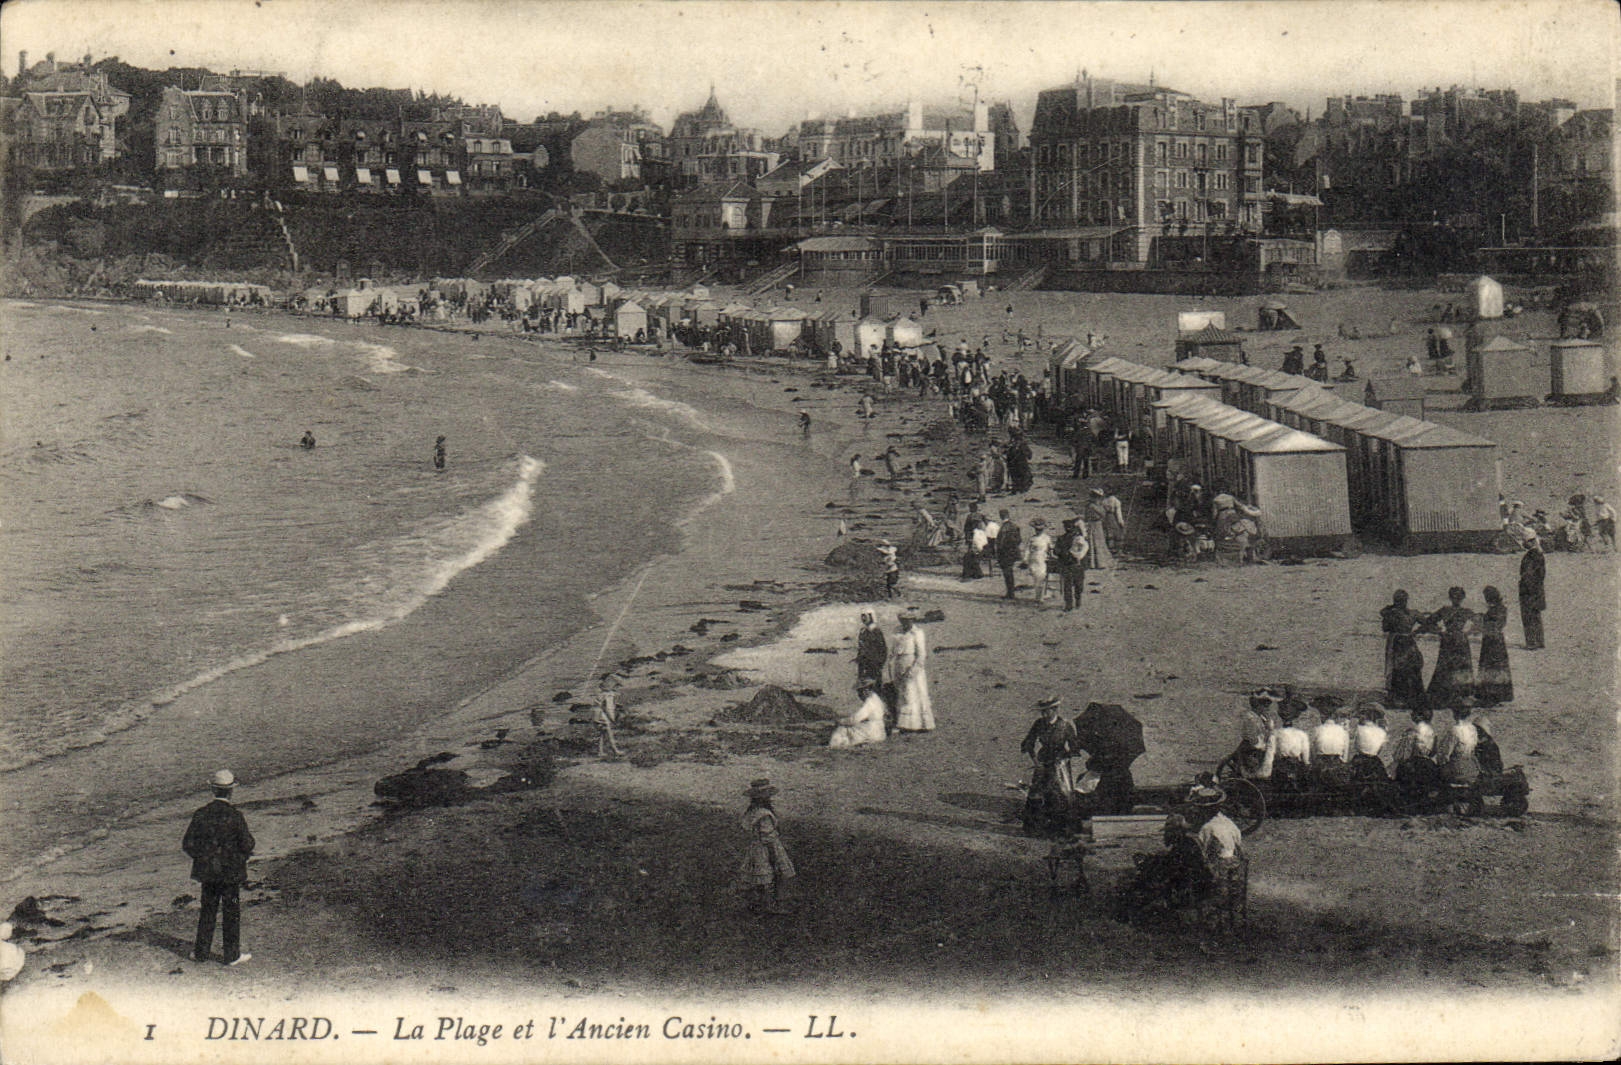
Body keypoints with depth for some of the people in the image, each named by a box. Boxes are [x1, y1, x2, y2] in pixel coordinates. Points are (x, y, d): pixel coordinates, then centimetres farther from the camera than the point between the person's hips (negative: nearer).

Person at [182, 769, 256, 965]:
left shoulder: (201, 815, -4)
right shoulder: (235, 816, -15)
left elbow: (187, 844, -1)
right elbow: (247, 845, -14)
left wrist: (202, 857, 14)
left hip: (207, 871, 3)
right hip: (231, 872, -3)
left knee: (208, 910, 16)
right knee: (232, 913, 6)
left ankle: (201, 951, 21)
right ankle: (232, 954, 11)